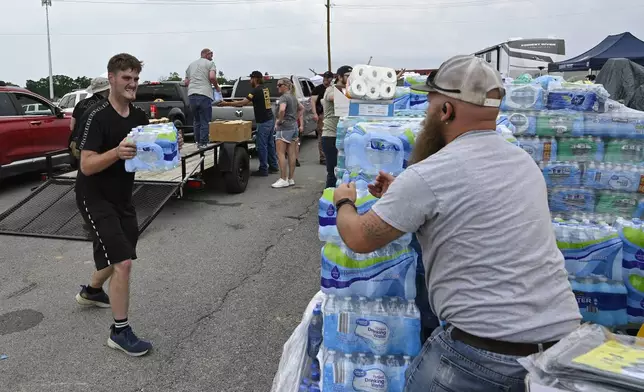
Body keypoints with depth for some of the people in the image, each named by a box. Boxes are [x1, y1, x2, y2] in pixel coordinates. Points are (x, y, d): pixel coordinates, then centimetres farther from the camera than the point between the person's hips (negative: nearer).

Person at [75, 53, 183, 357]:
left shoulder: (139, 117, 1)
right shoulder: (97, 115, -20)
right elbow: (86, 165, -24)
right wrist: (117, 152, -41)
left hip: (122, 197, 8)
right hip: (95, 198, -8)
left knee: (120, 255, 23)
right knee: (123, 262, -16)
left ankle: (91, 291, 53)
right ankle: (120, 331, -1)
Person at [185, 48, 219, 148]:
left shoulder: (191, 64, 23)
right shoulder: (210, 63, 4)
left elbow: (186, 82, 22)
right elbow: (212, 77, -13)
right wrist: (217, 87, 2)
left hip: (192, 95, 6)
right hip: (204, 95, -6)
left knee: (197, 120, 17)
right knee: (205, 121, -1)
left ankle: (197, 142, 20)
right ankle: (203, 143, -3)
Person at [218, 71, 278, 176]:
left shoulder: (257, 90, -14)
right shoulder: (265, 89, 13)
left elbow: (243, 103, -17)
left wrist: (227, 103, -10)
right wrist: (238, 102, 23)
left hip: (263, 122, -9)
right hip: (270, 120, 9)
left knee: (262, 146, -3)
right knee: (270, 144, 14)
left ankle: (263, 169, 1)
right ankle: (273, 167, 20)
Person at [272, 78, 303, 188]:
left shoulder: (283, 97, -13)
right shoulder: (293, 97, 15)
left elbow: (282, 110, -32)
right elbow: (302, 109, 29)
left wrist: (279, 121, -18)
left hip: (284, 128, -9)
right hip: (294, 127, 9)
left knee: (281, 154, -5)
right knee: (292, 154, 8)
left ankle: (283, 179, -6)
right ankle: (291, 179, 12)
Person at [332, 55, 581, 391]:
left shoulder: (428, 174, -17)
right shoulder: (523, 161, 8)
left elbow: (359, 238, -6)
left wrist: (343, 202, 14)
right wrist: (401, 196, 26)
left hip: (486, 351, -7)